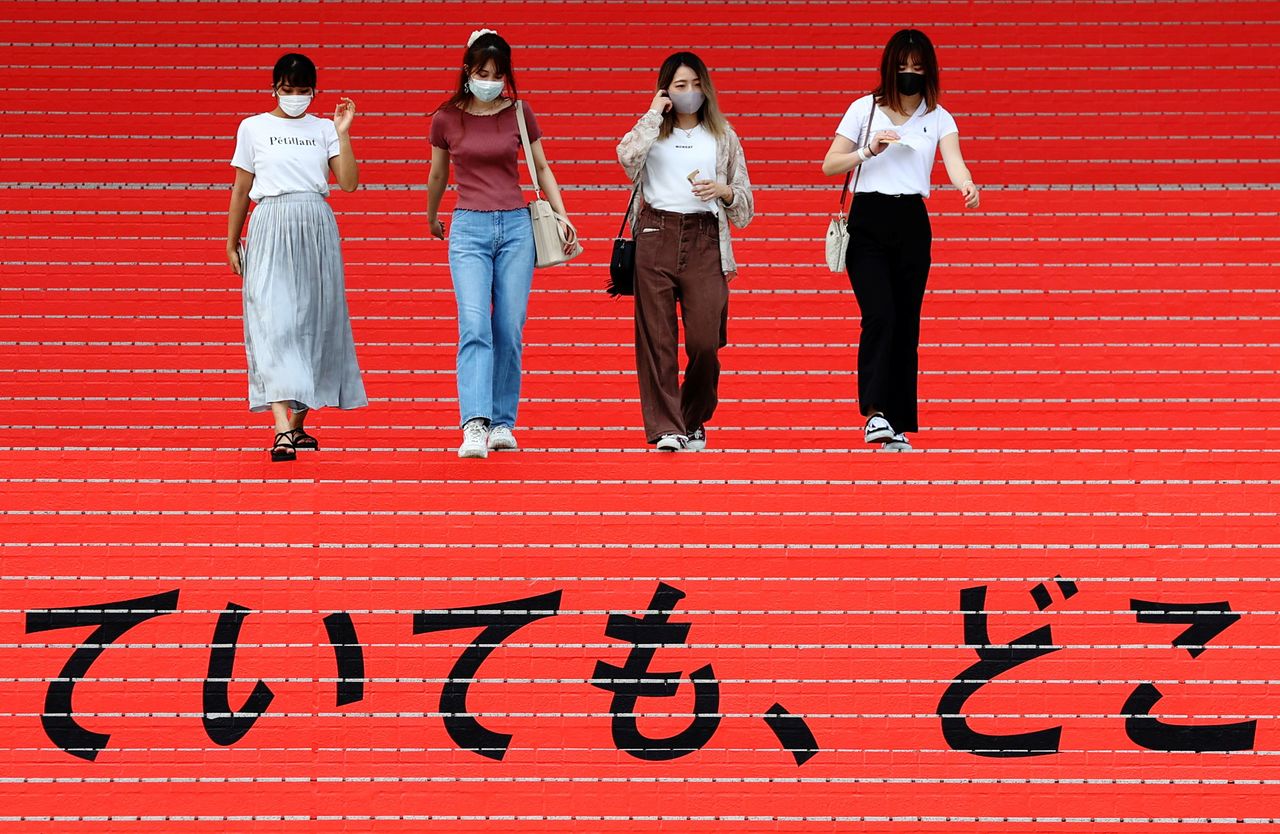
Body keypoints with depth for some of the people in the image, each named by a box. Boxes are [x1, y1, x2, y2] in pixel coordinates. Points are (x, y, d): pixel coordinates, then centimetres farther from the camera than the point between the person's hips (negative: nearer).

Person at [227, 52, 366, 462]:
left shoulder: (323, 129, 10)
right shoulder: (253, 128, 7)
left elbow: (349, 182, 1)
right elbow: (241, 189, 11)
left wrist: (343, 134, -5)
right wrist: (232, 243, 9)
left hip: (317, 229, 3)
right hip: (271, 228, -3)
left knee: (313, 321, 5)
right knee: (274, 322, -13)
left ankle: (298, 424, 17)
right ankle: (281, 428, -24)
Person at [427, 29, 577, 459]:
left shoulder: (519, 113, 4)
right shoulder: (446, 118, 2)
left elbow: (541, 168, 14)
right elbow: (438, 176, 18)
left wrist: (562, 216, 6)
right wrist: (431, 218, 30)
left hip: (515, 226, 2)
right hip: (469, 229, -2)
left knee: (510, 331, 2)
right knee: (474, 326, -16)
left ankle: (503, 422, 11)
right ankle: (475, 426, -25)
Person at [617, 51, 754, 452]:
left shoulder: (723, 136, 16)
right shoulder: (652, 131, 13)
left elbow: (745, 203, 17)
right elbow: (628, 157, -12)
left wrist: (723, 191, -5)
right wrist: (655, 114, -2)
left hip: (705, 241, 0)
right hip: (656, 236, 0)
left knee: (705, 341, -7)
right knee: (657, 338, -6)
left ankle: (694, 421, 14)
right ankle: (666, 429, -4)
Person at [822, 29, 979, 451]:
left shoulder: (937, 117, 6)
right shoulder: (864, 109, 3)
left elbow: (953, 159, -12)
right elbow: (829, 165, 4)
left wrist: (967, 185, -34)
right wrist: (868, 151, -14)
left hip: (913, 225, 2)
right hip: (867, 223, -2)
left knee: (906, 325, 4)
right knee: (879, 316, -18)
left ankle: (899, 425, 8)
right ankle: (875, 412, -24)